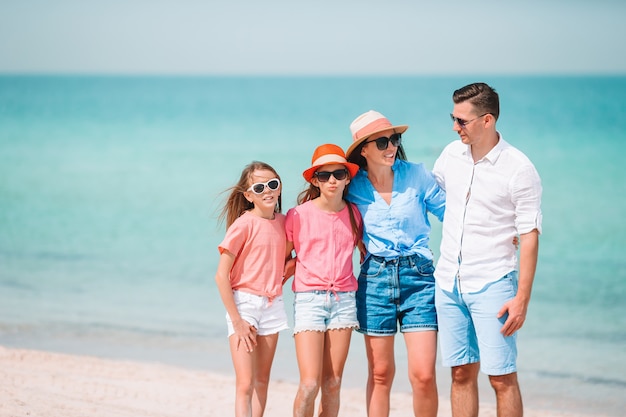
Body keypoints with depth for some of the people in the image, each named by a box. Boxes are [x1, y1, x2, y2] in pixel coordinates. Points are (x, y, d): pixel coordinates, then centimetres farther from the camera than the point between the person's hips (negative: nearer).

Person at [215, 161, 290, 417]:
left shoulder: (282, 222, 5)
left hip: (272, 306, 6)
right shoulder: (244, 225, -12)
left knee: (262, 380, 10)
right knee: (245, 384, -11)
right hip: (244, 303, -6)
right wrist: (236, 321, -15)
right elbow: (221, 276, -13)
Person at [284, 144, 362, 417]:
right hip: (309, 299, -3)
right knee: (310, 384, -11)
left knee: (333, 383, 3)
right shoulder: (299, 215, -2)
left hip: (344, 299, 3)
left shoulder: (353, 214, 7)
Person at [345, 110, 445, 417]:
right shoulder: (354, 187, 2)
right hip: (375, 278, 1)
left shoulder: (416, 175, -2)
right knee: (380, 374, 7)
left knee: (423, 375, -9)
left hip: (418, 276, -1)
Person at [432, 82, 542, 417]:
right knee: (462, 373, 9)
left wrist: (522, 298, -14)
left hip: (492, 285, -5)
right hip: (449, 282, 5)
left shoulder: (518, 169, -10)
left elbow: (529, 236, -10)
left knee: (502, 377, -6)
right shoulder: (451, 154, 6)